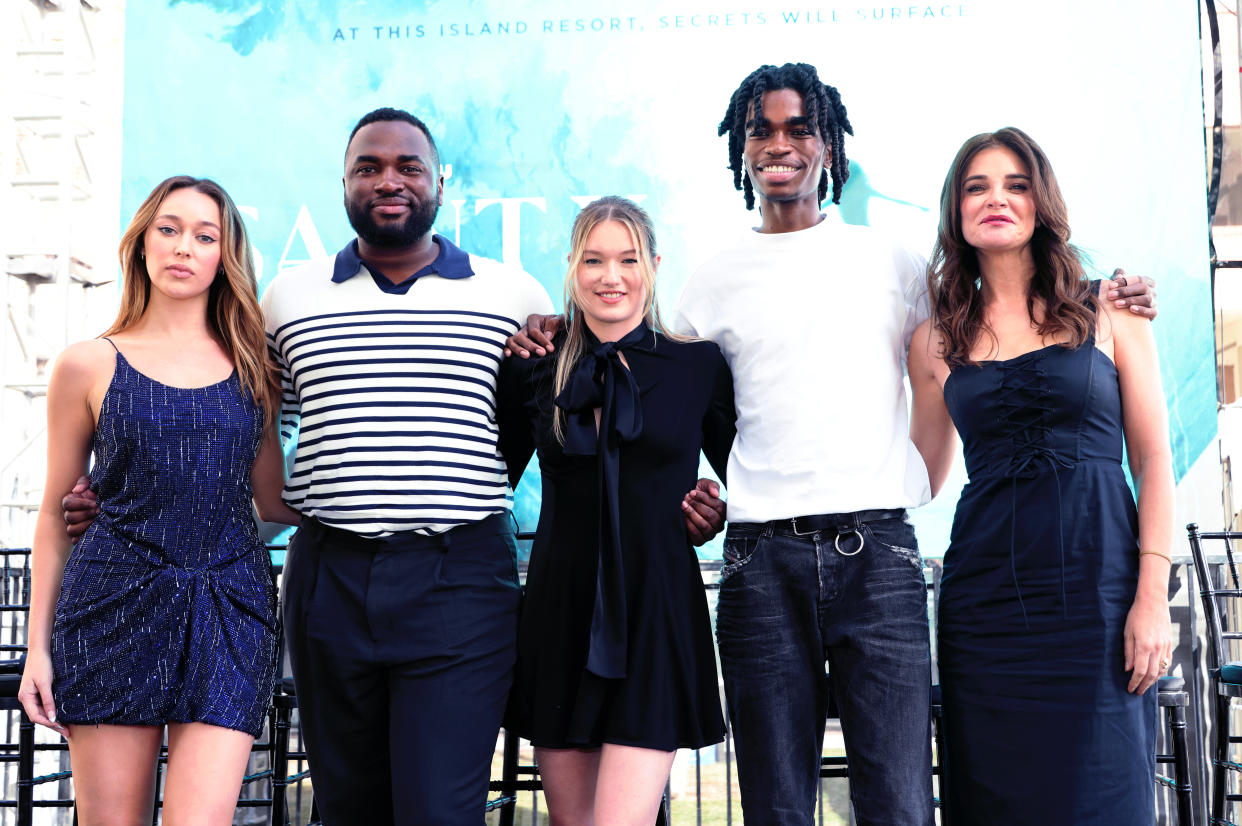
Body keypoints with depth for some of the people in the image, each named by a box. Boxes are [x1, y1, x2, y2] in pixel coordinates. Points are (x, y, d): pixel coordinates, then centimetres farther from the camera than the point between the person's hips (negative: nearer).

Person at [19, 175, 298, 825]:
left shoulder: (252, 372, 11)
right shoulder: (89, 365, 5)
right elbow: (56, 515, 9)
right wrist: (38, 645, 7)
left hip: (228, 613, 1)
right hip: (113, 608, -1)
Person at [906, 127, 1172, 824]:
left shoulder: (1109, 308, 5)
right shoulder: (937, 341, 10)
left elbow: (1154, 458, 2)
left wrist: (1153, 597, -6)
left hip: (1096, 584, -2)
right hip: (985, 595, 2)